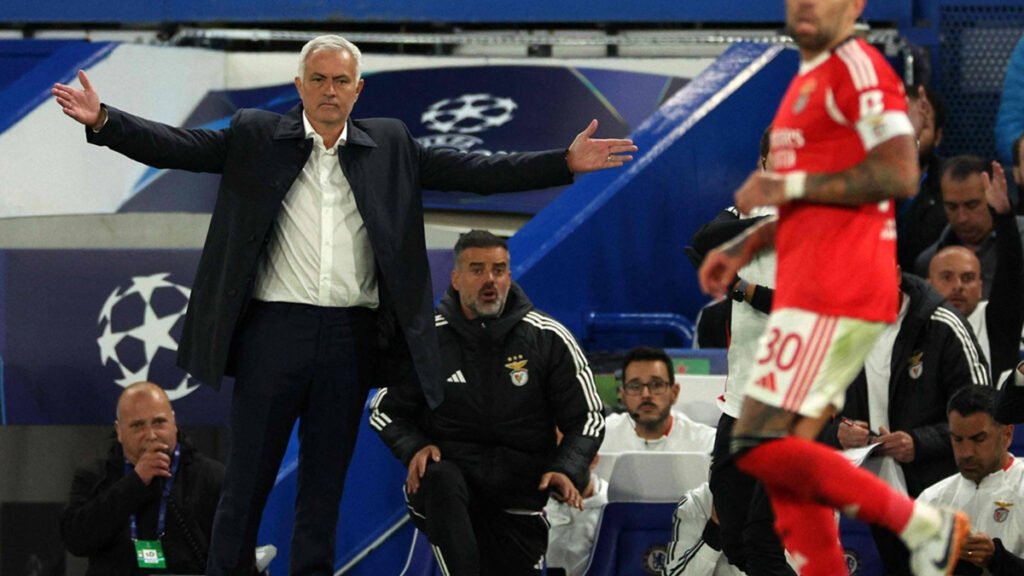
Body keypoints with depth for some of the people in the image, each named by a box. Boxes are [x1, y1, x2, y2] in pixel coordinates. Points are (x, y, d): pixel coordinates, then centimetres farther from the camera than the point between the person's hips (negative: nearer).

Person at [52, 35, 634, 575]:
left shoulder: (390, 146, 9)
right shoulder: (255, 137, 3)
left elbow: (477, 172, 7)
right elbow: (177, 146, -5)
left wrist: (566, 162, -2)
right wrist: (103, 120, -21)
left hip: (351, 336, 2)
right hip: (274, 329, -2)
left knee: (326, 481, 9)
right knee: (248, 477, 3)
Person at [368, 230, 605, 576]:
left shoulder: (549, 339, 1)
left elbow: (587, 418, 6)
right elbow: (384, 410, 9)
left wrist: (568, 471, -13)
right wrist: (415, 448, -12)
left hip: (520, 487, 2)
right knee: (439, 479, -38)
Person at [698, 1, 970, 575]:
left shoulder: (858, 69, -9)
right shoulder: (810, 80, 22)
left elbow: (900, 175, -21)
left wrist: (790, 186, -16)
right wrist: (744, 247, 22)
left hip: (833, 298, -10)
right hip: (808, 288, 10)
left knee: (761, 448, -14)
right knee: (786, 460, 6)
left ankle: (923, 526, -6)